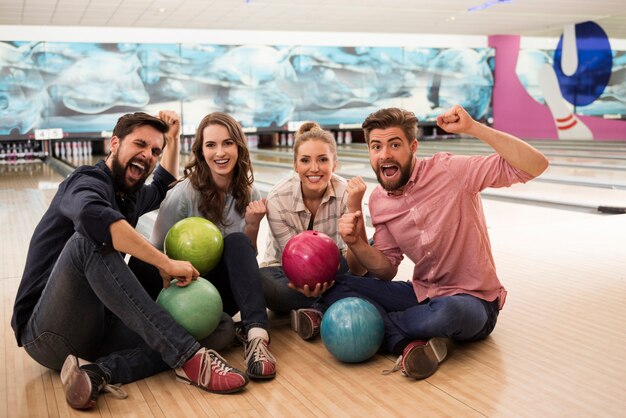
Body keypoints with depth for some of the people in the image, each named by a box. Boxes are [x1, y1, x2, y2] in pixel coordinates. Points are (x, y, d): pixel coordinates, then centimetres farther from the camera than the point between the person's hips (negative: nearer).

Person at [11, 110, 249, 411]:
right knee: (90, 239, -35)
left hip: (95, 328, 7)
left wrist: (172, 137, 26)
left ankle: (98, 372, -30)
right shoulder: (87, 182, -10)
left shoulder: (129, 198, 15)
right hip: (47, 334, -7)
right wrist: (166, 264, -32)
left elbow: (161, 188, 40)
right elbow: (93, 216, -37)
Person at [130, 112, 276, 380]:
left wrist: (253, 226, -16)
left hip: (226, 293, 2)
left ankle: (256, 334, -40)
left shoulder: (249, 196, -2)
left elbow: (247, 256, 2)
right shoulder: (183, 194, -13)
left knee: (237, 242, -27)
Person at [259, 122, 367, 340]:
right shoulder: (278, 199, -23)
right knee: (261, 283, -36)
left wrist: (354, 207, -41)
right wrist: (308, 284, -43)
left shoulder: (345, 192, -21)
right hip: (286, 269, -1)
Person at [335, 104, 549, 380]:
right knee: (338, 289, -10)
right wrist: (356, 243, -15)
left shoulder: (449, 171, -16)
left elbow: (535, 165, -23)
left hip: (473, 301, -5)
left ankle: (379, 322, -12)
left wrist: (472, 128, -30)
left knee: (448, 311, -40)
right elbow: (387, 270, 4)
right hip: (422, 294, 5)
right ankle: (410, 343, -26)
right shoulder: (378, 201, 0)